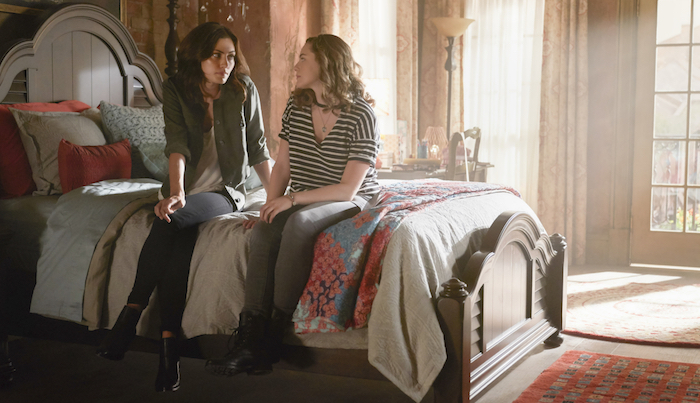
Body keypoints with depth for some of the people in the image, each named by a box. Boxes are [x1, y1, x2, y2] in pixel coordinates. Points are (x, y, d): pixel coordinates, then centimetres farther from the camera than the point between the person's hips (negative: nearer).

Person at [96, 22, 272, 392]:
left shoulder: (244, 90, -2)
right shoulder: (176, 88, -1)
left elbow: (257, 149, 3)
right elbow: (177, 143, -15)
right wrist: (176, 191, -31)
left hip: (225, 191, -2)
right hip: (186, 188, 2)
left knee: (171, 220, -33)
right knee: (178, 240, -31)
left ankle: (131, 315, -29)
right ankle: (168, 344, -30)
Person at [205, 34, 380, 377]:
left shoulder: (360, 114, -15)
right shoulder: (296, 107, 5)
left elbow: (348, 188, -19)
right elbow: (282, 165, 11)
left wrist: (293, 199, -23)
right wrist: (272, 201, -7)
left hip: (351, 201, -5)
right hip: (302, 200, 6)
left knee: (298, 224, -37)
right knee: (263, 231, -27)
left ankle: (275, 333, -29)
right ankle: (249, 340, -30)